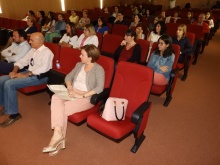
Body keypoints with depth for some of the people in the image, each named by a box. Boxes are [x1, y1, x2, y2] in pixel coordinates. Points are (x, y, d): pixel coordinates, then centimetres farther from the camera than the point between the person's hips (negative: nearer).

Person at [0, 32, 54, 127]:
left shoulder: (47, 52, -12)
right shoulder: (33, 50, 16)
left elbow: (44, 68, -26)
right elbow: (22, 61, 16)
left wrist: (25, 75, -25)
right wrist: (14, 71, -4)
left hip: (39, 77, -9)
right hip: (29, 73, 9)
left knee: (9, 84, -24)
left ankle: (13, 114, -12)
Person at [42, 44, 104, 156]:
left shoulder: (98, 69, -9)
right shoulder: (79, 65, 14)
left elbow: (99, 88, -20)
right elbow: (68, 77, 15)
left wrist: (82, 95, -24)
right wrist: (70, 88, -6)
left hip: (87, 97, -6)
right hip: (73, 93, 6)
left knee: (62, 109, -25)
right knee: (55, 98, -24)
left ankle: (58, 135, -5)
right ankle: (58, 134, -26)